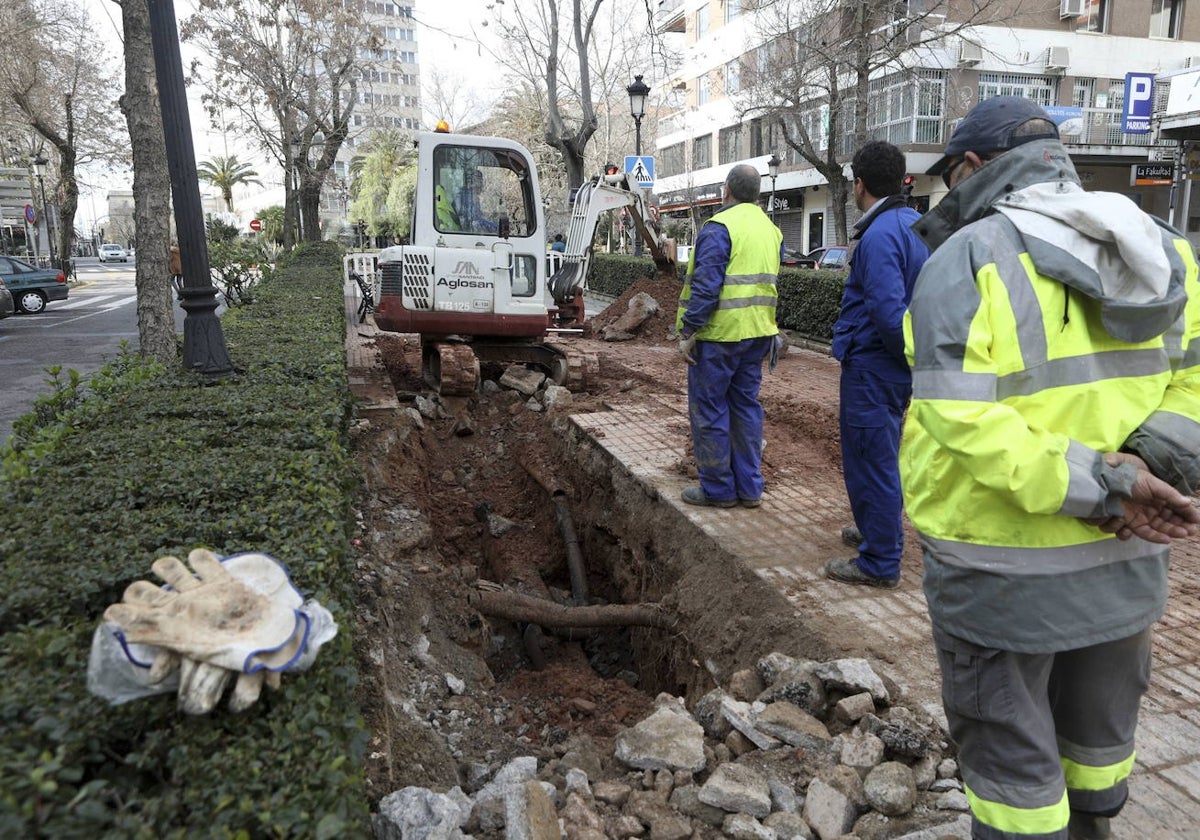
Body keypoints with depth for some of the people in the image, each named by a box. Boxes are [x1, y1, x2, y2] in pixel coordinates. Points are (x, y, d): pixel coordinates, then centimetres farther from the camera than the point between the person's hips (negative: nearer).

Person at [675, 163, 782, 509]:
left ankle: (718, 489, 9)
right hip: (757, 334, 8)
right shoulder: (772, 230, 13)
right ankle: (749, 487, 18)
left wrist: (688, 331, -15)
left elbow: (706, 285, -19)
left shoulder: (719, 227, -13)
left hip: (719, 335, -8)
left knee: (709, 409, 2)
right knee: (746, 406, 14)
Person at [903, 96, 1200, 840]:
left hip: (1004, 563, -6)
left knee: (1008, 745, 11)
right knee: (1099, 725, 26)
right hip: (1125, 557, 6)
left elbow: (959, 418, -25)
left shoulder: (966, 259, -15)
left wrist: (1099, 488, -21)